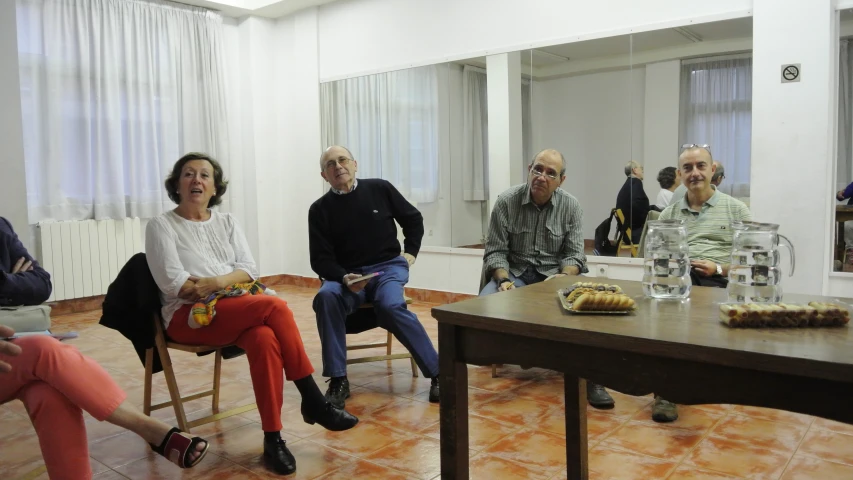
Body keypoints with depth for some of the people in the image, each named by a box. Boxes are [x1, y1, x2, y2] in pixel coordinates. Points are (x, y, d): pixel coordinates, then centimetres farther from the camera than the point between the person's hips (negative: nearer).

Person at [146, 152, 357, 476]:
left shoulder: (226, 222, 15)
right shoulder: (161, 226, 0)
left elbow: (249, 270, 5)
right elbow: (173, 284, -11)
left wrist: (217, 282, -16)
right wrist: (229, 284, -12)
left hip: (236, 310, 4)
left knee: (265, 339, -33)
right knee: (275, 307, -29)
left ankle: (273, 438, -24)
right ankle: (313, 401, -22)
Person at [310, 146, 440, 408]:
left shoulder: (379, 188, 1)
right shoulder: (319, 209, 1)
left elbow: (413, 219, 16)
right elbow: (321, 260, -3)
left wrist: (411, 251, 7)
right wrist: (344, 278, -21)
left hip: (389, 266, -1)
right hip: (346, 275, 1)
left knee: (391, 306, -32)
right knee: (326, 297, -32)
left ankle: (438, 373, -19)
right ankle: (338, 380, -23)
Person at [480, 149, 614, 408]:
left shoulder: (571, 206, -1)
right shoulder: (506, 201, -5)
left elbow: (574, 254, -1)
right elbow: (495, 251, -4)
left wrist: (563, 279, -22)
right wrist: (504, 280, -22)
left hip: (556, 273, 1)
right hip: (516, 272, 0)